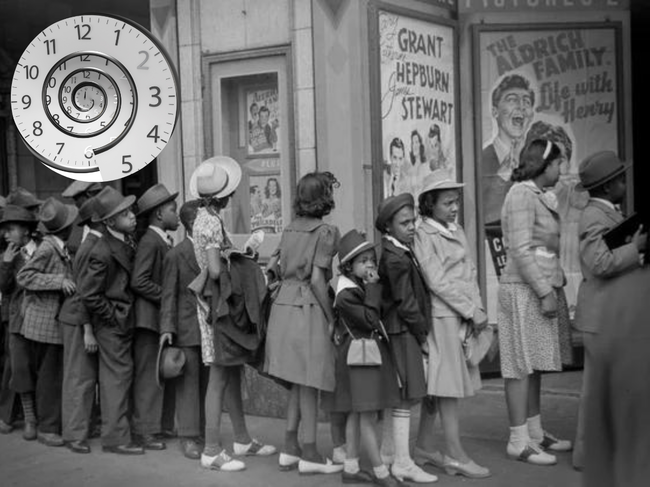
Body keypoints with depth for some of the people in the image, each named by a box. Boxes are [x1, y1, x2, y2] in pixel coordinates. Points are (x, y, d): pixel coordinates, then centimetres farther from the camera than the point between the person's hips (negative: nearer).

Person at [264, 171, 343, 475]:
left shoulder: (290, 229, 11)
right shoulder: (326, 232, -10)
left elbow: (273, 267, 13)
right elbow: (317, 279, -15)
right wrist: (331, 317, -9)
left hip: (283, 305, 7)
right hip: (307, 309, -7)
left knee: (299, 383, 16)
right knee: (309, 384, 0)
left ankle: (290, 449, 19)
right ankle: (309, 455, 7)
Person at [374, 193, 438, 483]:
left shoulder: (401, 252, 13)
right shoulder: (396, 259, -18)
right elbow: (406, 304, -18)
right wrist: (422, 335, -10)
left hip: (397, 331, 10)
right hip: (403, 332, -10)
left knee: (395, 397, 16)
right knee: (405, 397, -5)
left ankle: (388, 453, 26)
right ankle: (402, 463, 0)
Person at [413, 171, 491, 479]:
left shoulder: (458, 231, 16)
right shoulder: (423, 236, -8)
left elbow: (470, 274, 14)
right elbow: (437, 282, -13)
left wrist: (479, 309, 0)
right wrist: (472, 311, -13)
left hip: (465, 316, 7)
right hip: (444, 315, -7)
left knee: (439, 385, 10)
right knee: (448, 385, -4)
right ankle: (455, 455, 0)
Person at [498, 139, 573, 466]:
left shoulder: (540, 196, 18)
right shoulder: (521, 194, -11)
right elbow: (521, 250, -18)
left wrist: (553, 288, 12)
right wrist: (544, 292, -19)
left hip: (541, 289, 9)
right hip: (523, 291, -9)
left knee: (534, 365, 13)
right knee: (521, 365, -5)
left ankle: (535, 432, 21)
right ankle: (519, 442, 0)